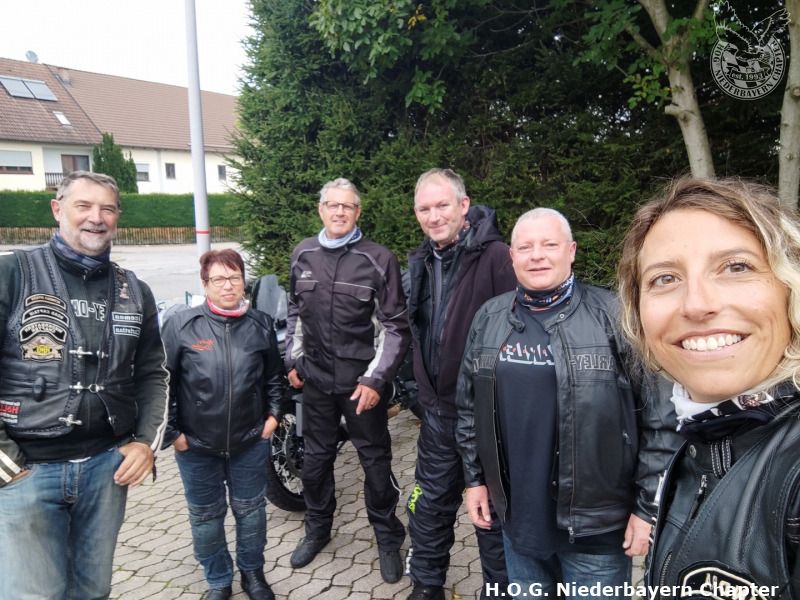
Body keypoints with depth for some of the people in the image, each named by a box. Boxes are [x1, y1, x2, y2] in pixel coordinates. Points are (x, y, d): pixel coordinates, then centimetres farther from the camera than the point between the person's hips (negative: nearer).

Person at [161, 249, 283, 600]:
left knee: (250, 510, 16)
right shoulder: (181, 325, -10)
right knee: (205, 516, 15)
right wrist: (171, 432, -6)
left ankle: (252, 572, 39)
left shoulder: (261, 324, -2)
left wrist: (273, 414, 4)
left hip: (250, 441, 2)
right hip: (196, 444, -1)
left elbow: (274, 375, 10)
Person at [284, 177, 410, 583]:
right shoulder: (303, 254, 4)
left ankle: (387, 538, 27)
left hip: (362, 380, -4)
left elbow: (395, 326, -9)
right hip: (315, 377, 4)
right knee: (315, 457, 17)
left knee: (375, 459, 8)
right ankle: (317, 529, 38)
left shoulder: (379, 259, -10)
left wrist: (375, 379, -13)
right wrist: (293, 360, 11)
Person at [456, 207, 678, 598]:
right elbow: (469, 408, 9)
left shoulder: (615, 317, -11)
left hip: (596, 523, -3)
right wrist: (475, 477, 9)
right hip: (517, 517, 4)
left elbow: (658, 418, -10)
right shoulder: (489, 319, 2)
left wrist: (649, 506, -9)